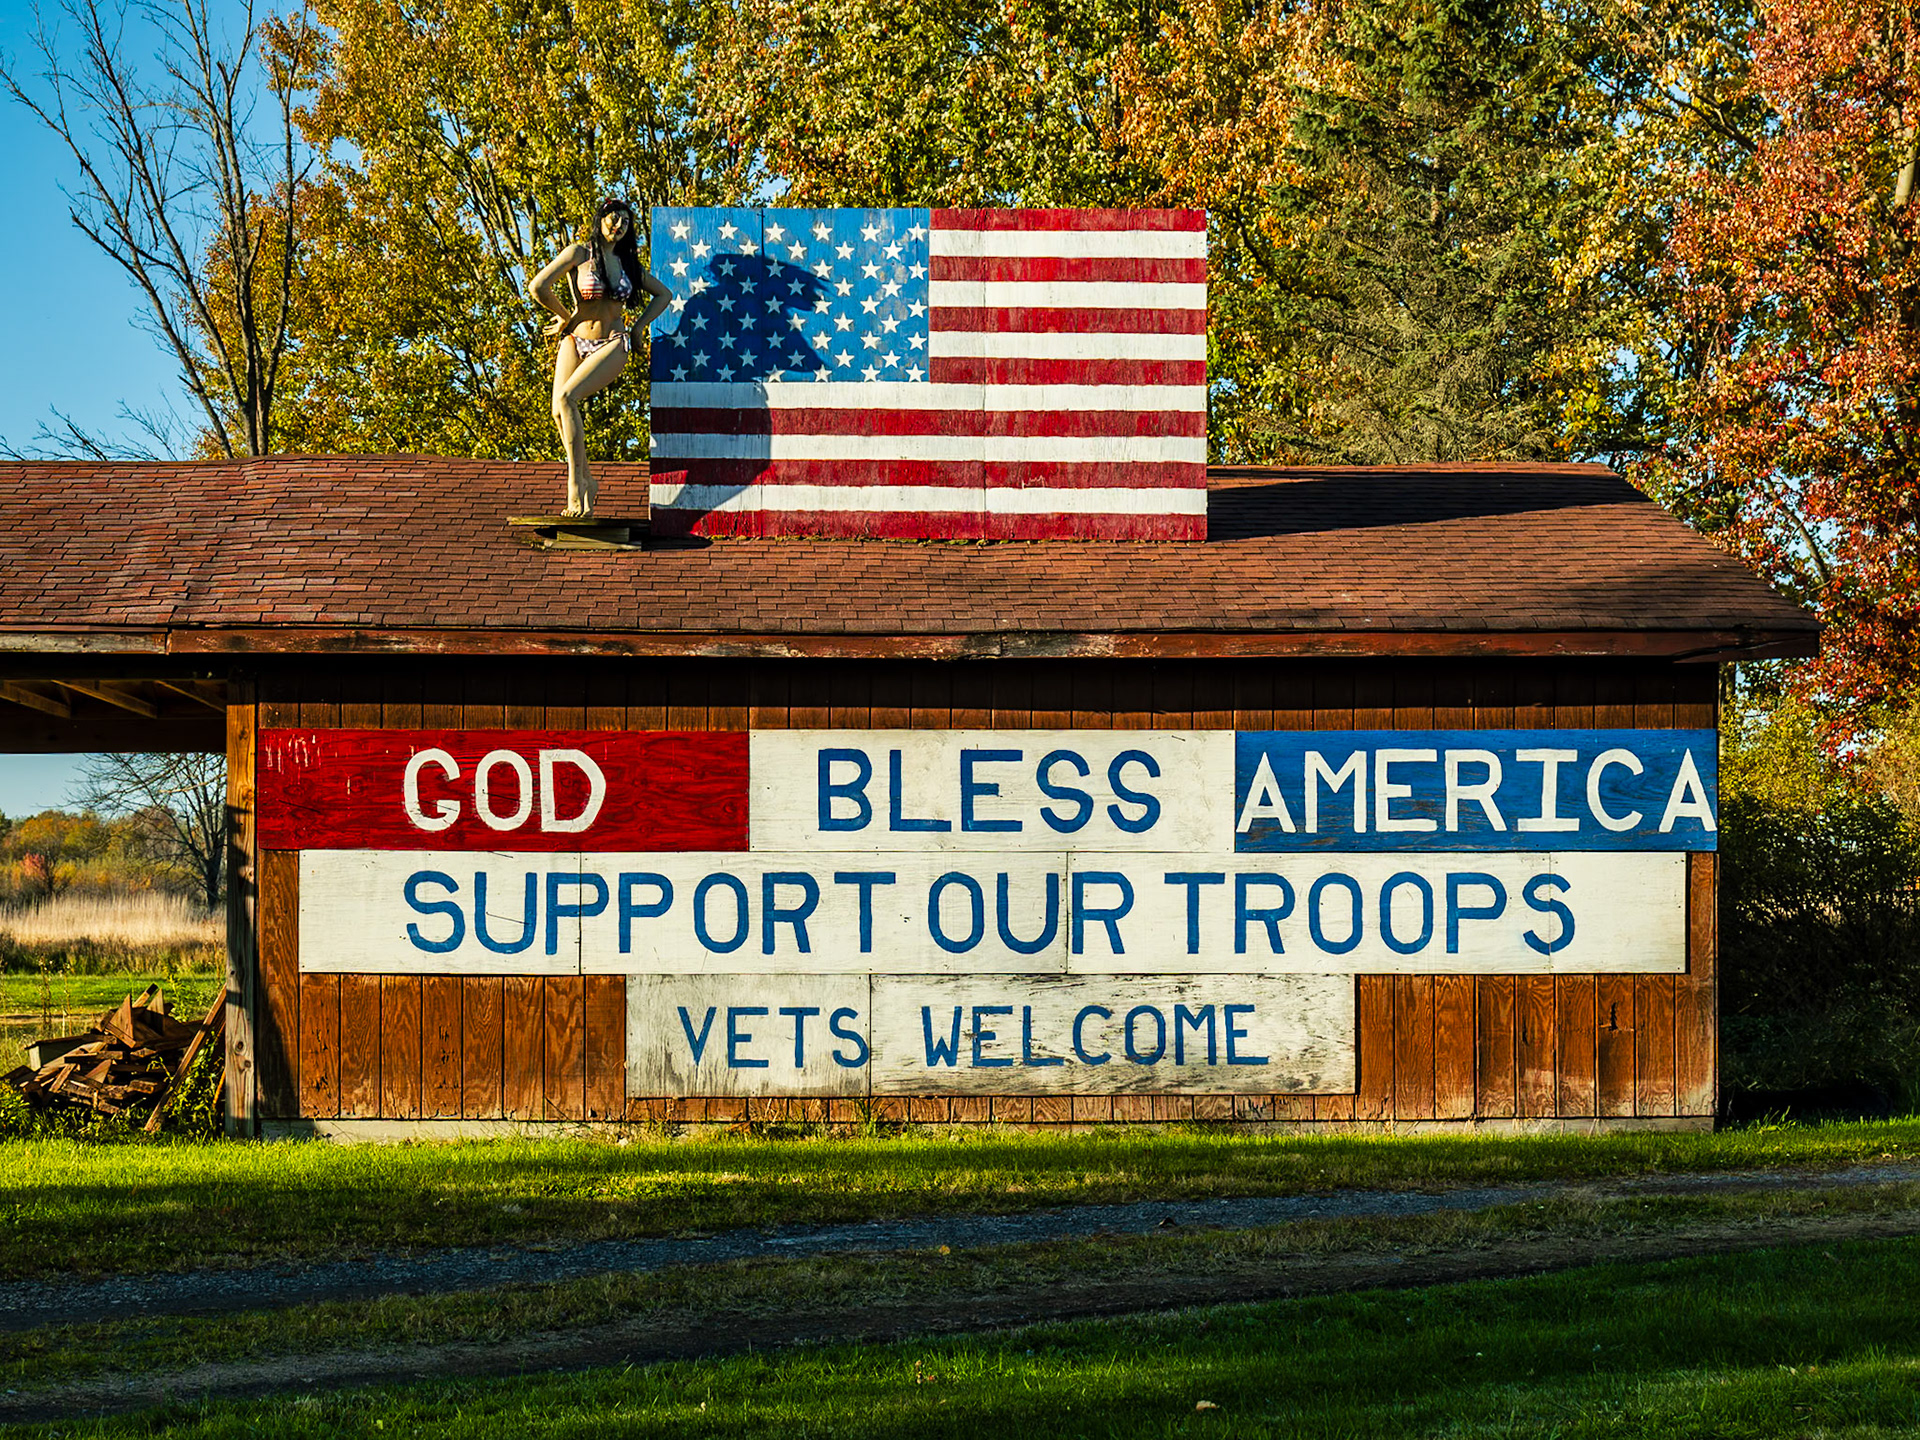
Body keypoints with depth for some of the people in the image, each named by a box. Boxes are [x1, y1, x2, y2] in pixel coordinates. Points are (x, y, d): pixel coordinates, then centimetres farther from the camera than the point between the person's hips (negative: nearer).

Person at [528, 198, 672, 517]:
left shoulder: (628, 263, 9)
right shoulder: (579, 253, -1)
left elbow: (663, 294, 22)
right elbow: (538, 287, -10)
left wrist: (636, 329, 11)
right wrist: (566, 318, 2)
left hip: (612, 347, -1)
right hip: (576, 342, 1)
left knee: (567, 397, -26)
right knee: (559, 412, -15)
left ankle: (575, 482, -22)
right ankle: (587, 483, 4)